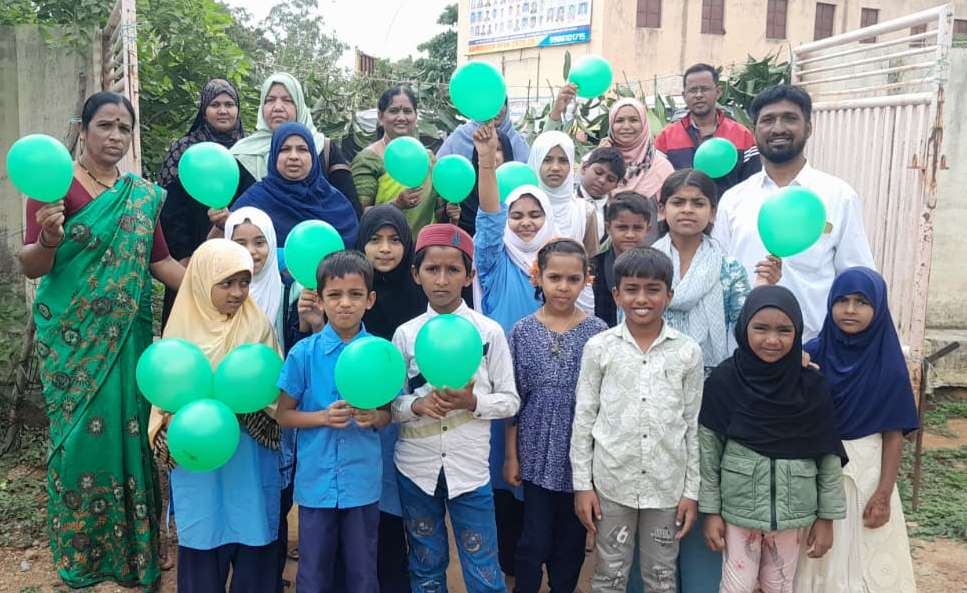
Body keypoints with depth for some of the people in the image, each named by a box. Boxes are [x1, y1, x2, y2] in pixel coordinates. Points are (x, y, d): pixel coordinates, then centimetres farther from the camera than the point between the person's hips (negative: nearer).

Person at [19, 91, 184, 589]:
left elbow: (161, 262, 10)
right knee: (81, 433, 2)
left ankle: (132, 551, 22)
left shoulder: (143, 194, 9)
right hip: (73, 336, -4)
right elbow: (30, 266, -7)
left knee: (126, 431, 8)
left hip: (127, 337, 4)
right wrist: (48, 240, -27)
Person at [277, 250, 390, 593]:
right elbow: (284, 415, -1)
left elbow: (389, 415, 6)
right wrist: (324, 416, -17)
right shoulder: (303, 353, -7)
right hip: (316, 480, 0)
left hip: (363, 481, 1)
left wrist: (374, 417, -17)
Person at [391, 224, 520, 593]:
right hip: (416, 468, 2)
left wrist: (472, 402, -20)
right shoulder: (405, 334, -2)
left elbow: (510, 401, -2)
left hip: (470, 468, -2)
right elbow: (391, 403, 2)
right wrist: (417, 405, -18)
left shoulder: (489, 332, -6)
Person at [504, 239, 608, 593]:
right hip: (538, 452, -1)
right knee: (535, 539, 5)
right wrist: (511, 455, 1)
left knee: (572, 538, 13)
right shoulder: (523, 331, -3)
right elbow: (513, 399, 1)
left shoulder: (597, 331, -3)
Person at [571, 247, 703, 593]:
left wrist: (691, 490, 2)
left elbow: (694, 425, 2)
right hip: (612, 481, 0)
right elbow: (583, 420, -1)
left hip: (667, 484, 1)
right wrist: (582, 484, -2)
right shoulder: (599, 348, -4)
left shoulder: (688, 352, -2)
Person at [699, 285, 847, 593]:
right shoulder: (723, 382, -11)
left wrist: (827, 517, 1)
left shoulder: (812, 387, -8)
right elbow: (708, 451, -6)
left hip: (793, 512, 1)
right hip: (738, 509, -1)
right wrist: (710, 511, -4)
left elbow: (828, 457, -1)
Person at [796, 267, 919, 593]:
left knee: (865, 556, 10)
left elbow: (893, 434, -6)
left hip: (865, 469, -1)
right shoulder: (813, 353, -5)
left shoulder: (889, 364, -8)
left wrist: (884, 494, -8)